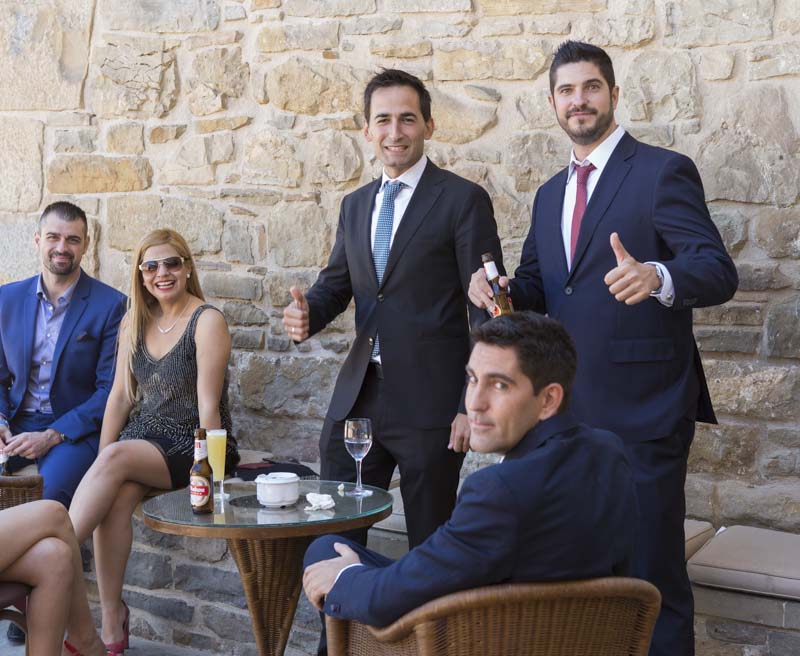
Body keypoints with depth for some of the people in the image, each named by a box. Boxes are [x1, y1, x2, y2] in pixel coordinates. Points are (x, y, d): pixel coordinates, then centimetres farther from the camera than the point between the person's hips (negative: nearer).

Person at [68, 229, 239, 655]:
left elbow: (208, 405, -12)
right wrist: (99, 461, -1)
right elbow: (120, 395, 9)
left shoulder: (207, 321, -7)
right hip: (143, 439, 5)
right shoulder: (135, 323, 12)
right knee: (116, 495, -28)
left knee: (117, 459, -32)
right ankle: (112, 620, -23)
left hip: (188, 445, -4)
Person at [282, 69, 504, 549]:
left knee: (430, 545, 5)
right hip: (357, 398, 6)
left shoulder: (463, 199, -4)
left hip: (430, 401, -5)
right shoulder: (355, 206, 14)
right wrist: (306, 313, -4)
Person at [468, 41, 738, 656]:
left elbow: (719, 272, -15)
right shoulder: (551, 194, 16)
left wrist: (657, 277, -36)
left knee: (652, 572, 0)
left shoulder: (663, 171, -6)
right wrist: (496, 287, -3)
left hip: (642, 409, -7)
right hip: (569, 409, 7)